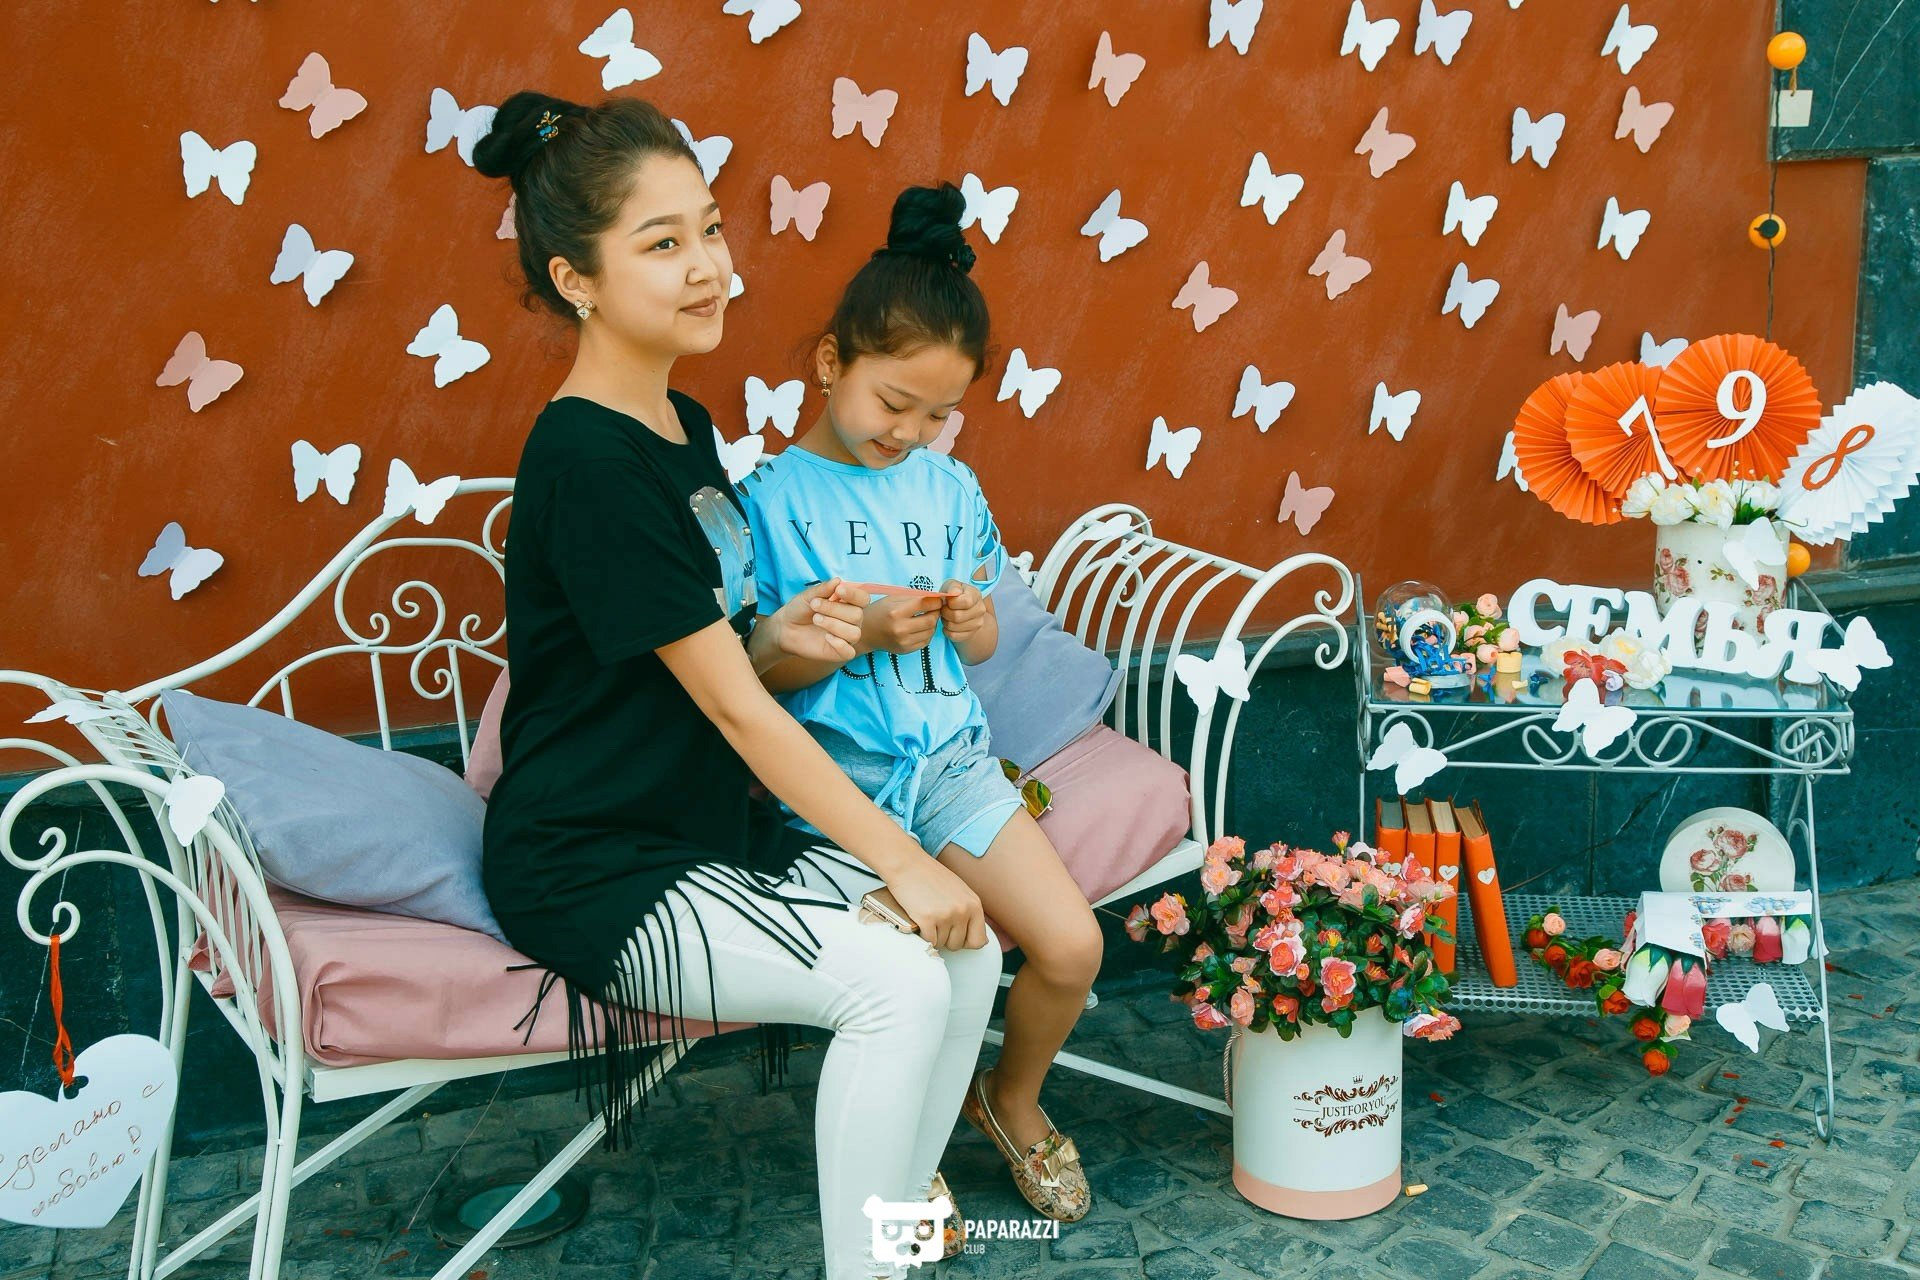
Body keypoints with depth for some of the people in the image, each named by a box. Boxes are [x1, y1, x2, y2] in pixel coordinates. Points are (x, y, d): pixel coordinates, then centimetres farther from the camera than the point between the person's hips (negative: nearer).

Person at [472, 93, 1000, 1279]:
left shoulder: (686, 426, 6)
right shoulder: (588, 459, -21)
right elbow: (729, 704, -21)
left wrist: (783, 633, -9)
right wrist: (902, 860, -18)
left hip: (716, 828, 8)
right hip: (594, 868, -8)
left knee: (969, 953, -6)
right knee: (899, 985, -22)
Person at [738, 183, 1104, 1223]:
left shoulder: (949, 488, 10)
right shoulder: (771, 499, -5)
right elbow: (756, 672, -4)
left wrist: (972, 623, -5)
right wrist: (863, 633, -17)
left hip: (948, 754, 5)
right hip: (836, 773, -4)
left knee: (1071, 945, -10)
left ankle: (1012, 1102, 23)